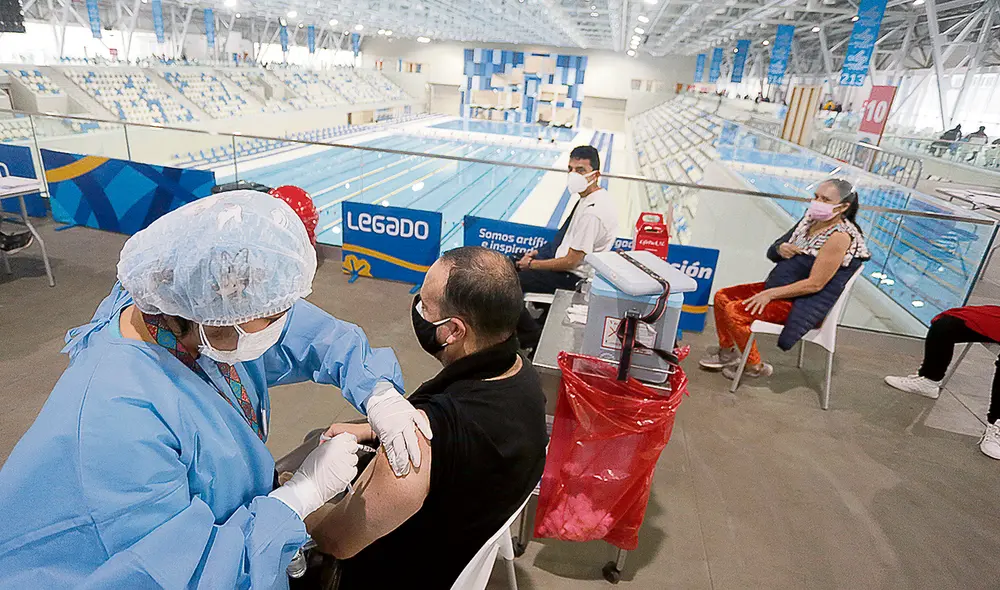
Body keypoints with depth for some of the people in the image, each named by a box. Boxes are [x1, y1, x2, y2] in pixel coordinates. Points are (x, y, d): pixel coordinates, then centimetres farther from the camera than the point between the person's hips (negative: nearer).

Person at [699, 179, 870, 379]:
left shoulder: (840, 236, -20)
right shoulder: (811, 219, 6)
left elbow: (815, 284, -23)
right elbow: (771, 253, 13)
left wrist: (771, 294, -21)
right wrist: (780, 249, -11)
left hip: (801, 305, -9)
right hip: (777, 286, 9)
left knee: (734, 311, -23)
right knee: (722, 296, 3)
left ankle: (755, 366, -1)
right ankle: (727, 352, 18)